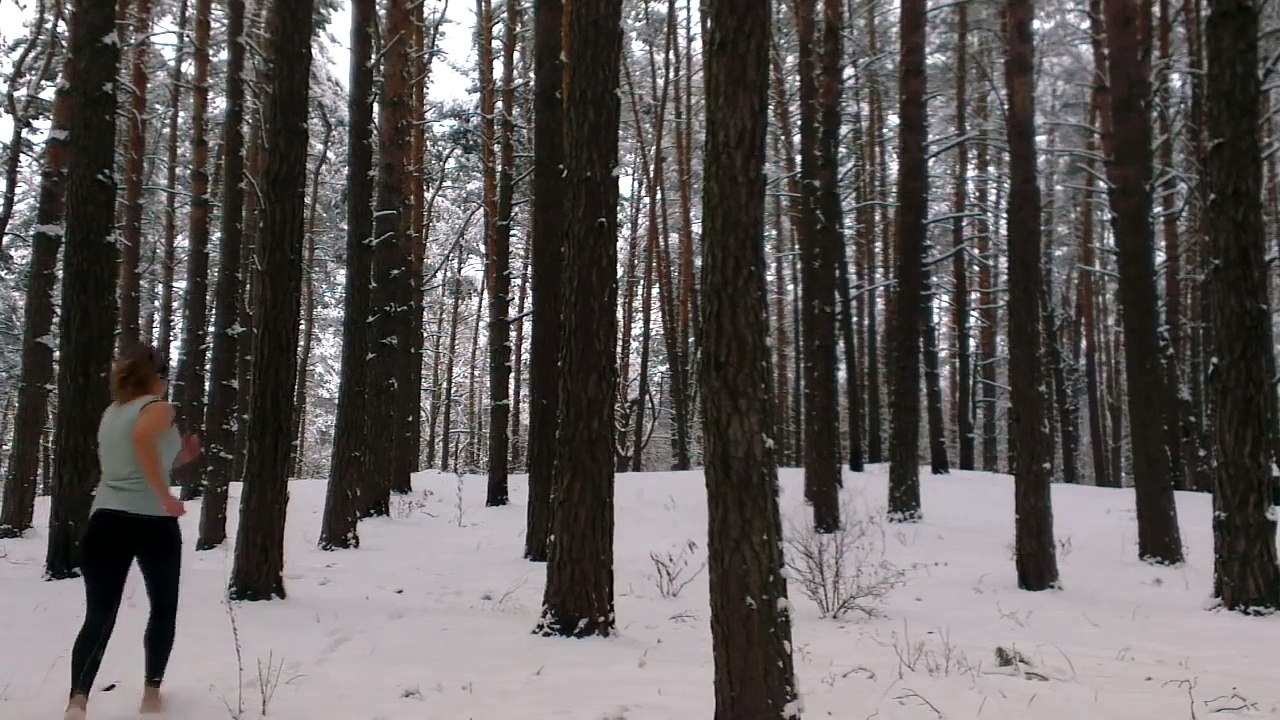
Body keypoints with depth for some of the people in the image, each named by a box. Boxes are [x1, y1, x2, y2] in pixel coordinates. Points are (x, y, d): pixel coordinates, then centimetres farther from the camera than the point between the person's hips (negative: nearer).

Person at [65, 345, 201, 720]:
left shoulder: (111, 413, 19)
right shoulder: (158, 407, -3)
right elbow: (142, 438, -26)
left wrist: (180, 457, 28)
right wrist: (165, 495, -22)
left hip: (105, 520, 5)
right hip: (151, 520, -5)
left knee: (99, 615, -1)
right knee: (164, 607, 15)